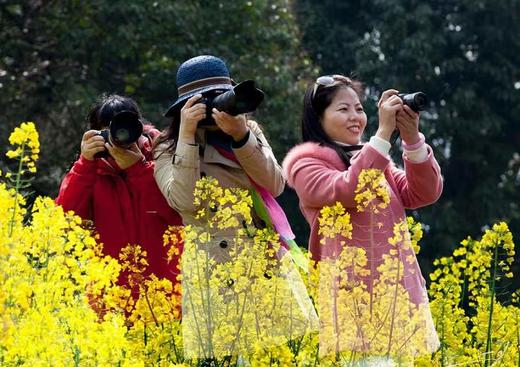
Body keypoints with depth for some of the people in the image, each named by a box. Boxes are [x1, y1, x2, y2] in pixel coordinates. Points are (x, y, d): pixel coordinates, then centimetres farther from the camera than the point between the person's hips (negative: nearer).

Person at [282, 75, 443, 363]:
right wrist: (384, 132, -18)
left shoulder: (375, 160, 21)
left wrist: (412, 139, -6)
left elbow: (424, 194, 8)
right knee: (362, 359, -17)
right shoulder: (305, 162, 2)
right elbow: (348, 192, -18)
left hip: (402, 291, 6)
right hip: (353, 296, -6)